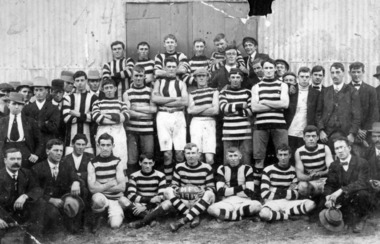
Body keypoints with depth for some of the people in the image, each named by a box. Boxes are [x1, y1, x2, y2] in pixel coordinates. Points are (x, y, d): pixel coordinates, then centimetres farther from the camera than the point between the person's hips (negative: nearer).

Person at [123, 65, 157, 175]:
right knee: (132, 159, 1)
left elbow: (154, 109, -1)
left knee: (149, 156, -2)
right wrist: (146, 112, -8)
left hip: (147, 129, 0)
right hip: (131, 129, 0)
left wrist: (137, 108, -5)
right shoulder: (127, 93, 10)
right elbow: (128, 111, -2)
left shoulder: (150, 91, 10)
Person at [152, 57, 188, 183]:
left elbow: (185, 102, -4)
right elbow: (154, 98, -6)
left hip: (178, 117, 1)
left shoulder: (181, 83, 12)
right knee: (167, 153, -4)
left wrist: (164, 101, -6)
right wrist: (175, 98, -8)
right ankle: (168, 181, 3)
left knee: (179, 152, -5)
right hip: (163, 116, 0)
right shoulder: (159, 82, 12)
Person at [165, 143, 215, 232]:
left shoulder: (206, 168, 0)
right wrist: (175, 189, -16)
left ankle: (183, 220, -39)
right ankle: (194, 217, -31)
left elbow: (211, 187, 2)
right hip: (183, 202, 2)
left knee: (209, 194, -34)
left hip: (200, 203, -2)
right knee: (168, 191, -22)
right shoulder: (179, 167, 5)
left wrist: (204, 191, -22)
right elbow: (174, 184, 9)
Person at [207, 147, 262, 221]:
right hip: (227, 202, 0)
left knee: (257, 205, -34)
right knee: (211, 209, -32)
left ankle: (226, 214, -21)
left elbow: (249, 193, -6)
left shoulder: (247, 169, 4)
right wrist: (241, 187, -8)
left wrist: (229, 191, -4)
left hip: (244, 201, 0)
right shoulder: (222, 169, 6)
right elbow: (220, 191, -6)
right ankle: (237, 215, -22)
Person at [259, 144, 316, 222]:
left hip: (288, 202, 3)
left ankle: (285, 212, -15)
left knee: (311, 204, -22)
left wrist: (280, 192, -13)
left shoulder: (293, 171, 7)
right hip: (272, 202, -3)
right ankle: (286, 215, -13)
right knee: (264, 213, -39)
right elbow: (264, 194, -11)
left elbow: (295, 195, 3)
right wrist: (288, 193, -5)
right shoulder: (268, 170, -3)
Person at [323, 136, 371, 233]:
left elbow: (362, 183, -25)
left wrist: (341, 190, -36)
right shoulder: (333, 166, 4)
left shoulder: (362, 163, -11)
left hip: (357, 199, -3)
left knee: (362, 193, -36)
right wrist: (328, 197, -26)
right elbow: (329, 185, -3)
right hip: (344, 200, 4)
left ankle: (360, 218, -4)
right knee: (324, 203, -22)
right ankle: (349, 217, 6)